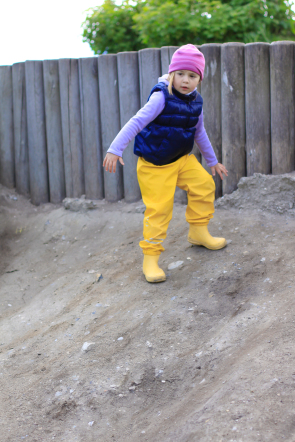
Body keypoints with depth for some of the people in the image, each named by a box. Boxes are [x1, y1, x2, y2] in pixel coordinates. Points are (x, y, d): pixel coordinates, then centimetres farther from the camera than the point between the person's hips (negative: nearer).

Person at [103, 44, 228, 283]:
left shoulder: (195, 102, 1)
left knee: (204, 184, 1)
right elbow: (137, 122, -26)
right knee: (159, 209, -8)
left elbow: (199, 133, 16)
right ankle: (151, 258, 3)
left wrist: (213, 161, 23)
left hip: (183, 158, 7)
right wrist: (115, 150, -33)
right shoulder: (162, 97, -21)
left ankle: (198, 231, 22)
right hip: (155, 164, -7)